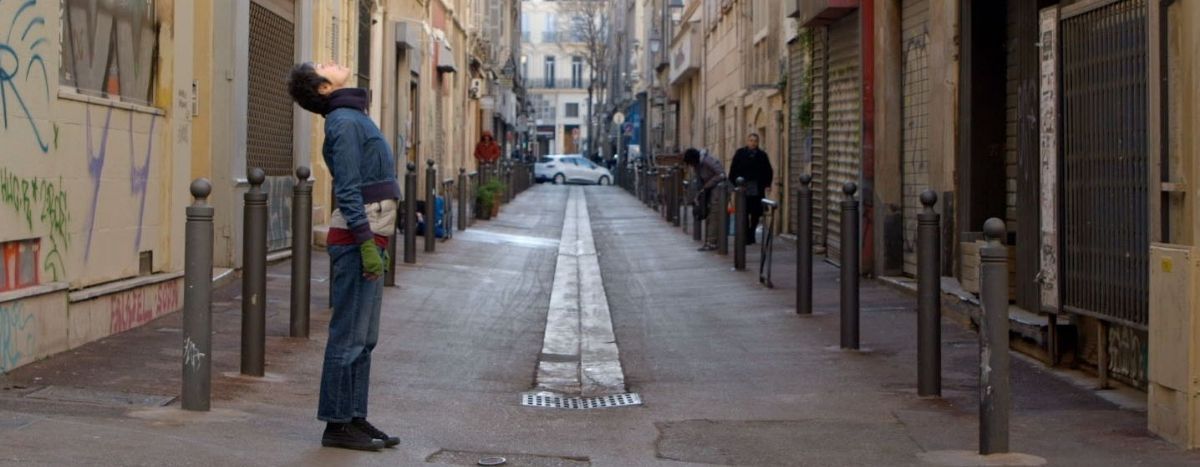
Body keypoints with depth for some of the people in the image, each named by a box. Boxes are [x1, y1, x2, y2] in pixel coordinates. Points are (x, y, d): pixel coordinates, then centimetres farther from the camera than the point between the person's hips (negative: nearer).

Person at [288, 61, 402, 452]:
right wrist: (368, 244, -21)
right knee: (349, 335, -6)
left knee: (363, 338, 12)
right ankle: (337, 424, -1)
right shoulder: (344, 121, -12)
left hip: (368, 237, 10)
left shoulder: (354, 118, 18)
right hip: (356, 239, -10)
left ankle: (355, 418, 17)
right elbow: (348, 190, -18)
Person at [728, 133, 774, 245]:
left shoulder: (762, 155, 8)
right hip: (743, 189, -2)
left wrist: (767, 184, 2)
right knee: (744, 213, -3)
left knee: (756, 213, 5)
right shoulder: (740, 153, 4)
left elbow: (769, 171, 12)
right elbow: (733, 169, 4)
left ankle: (750, 235, 21)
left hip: (758, 190, 2)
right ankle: (747, 237, 1)